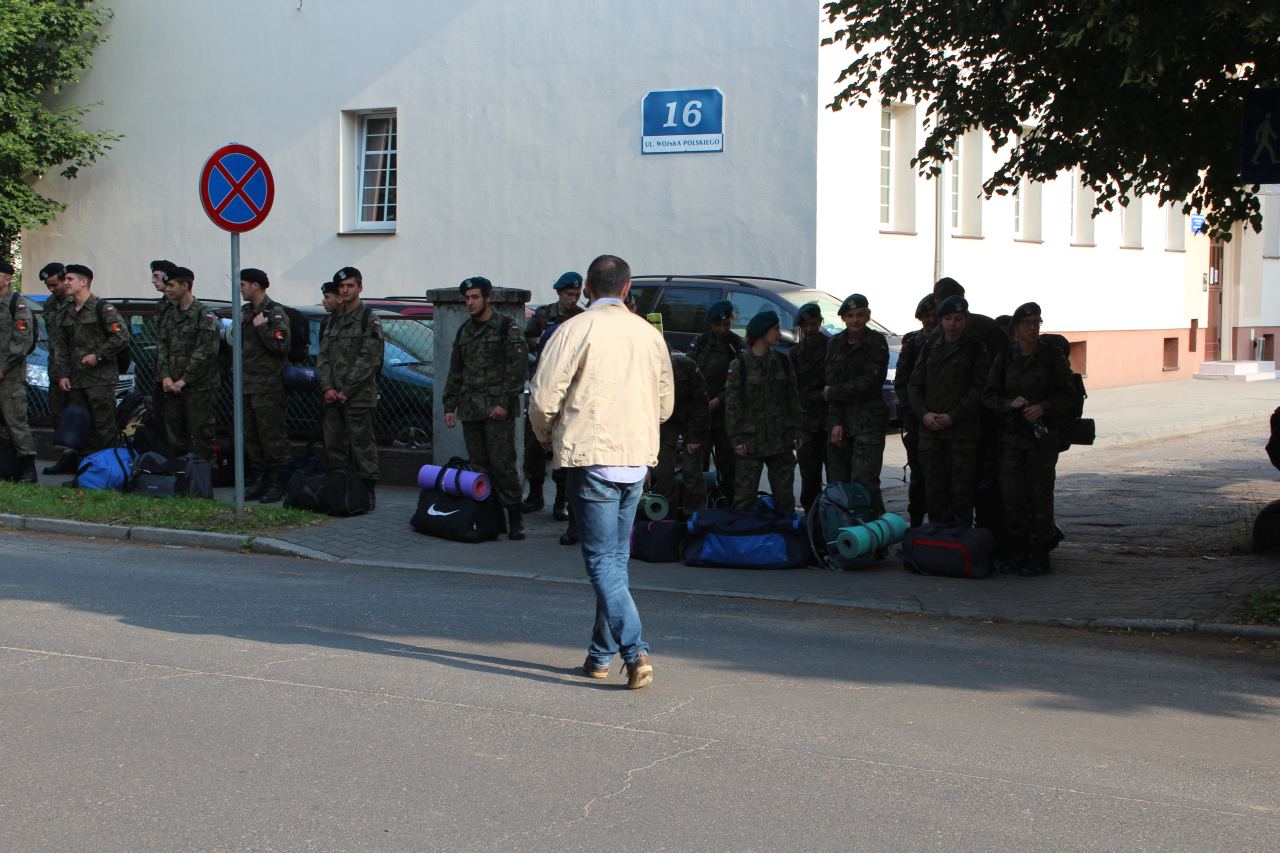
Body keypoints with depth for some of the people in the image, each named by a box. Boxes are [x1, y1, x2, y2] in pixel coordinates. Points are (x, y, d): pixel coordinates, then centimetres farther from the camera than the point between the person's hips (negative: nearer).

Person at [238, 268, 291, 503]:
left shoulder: (275, 313, -9)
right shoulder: (245, 312, 17)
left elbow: (281, 346, -20)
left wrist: (261, 327, -17)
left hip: (268, 386, -9)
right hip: (247, 384, 9)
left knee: (272, 436, -5)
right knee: (250, 438, 10)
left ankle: (277, 485, 0)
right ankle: (258, 481, 17)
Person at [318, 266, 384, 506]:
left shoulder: (370, 320, -3)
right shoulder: (331, 320, 17)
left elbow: (368, 359, -11)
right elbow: (323, 356, 12)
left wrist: (346, 391, -13)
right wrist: (327, 387, -4)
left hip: (359, 396, -6)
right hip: (333, 396, 6)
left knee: (362, 445, -5)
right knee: (334, 446, 8)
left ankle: (367, 492, 0)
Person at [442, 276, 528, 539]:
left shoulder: (507, 328, -3)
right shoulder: (464, 331, 17)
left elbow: (518, 367, -9)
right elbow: (455, 371, 21)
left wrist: (505, 402, -16)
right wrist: (450, 406, 14)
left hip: (498, 409, -6)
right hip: (470, 409, 6)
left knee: (502, 464, -10)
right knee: (479, 465, 6)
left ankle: (514, 517, -3)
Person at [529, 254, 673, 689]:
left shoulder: (575, 330, -8)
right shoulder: (650, 334, 9)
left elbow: (544, 399, -10)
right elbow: (665, 404, 17)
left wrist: (546, 436, 10)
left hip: (592, 457, -5)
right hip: (638, 458, 5)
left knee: (602, 560, -4)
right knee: (616, 558, 14)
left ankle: (635, 650, -18)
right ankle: (601, 654, 19)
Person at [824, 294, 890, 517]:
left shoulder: (877, 343, -2)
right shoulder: (834, 343, 11)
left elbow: (869, 383, -10)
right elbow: (832, 383, 4)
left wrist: (833, 392, -3)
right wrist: (836, 422, -6)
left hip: (868, 422, -5)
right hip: (839, 420, 5)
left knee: (864, 482, -14)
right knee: (837, 483, 4)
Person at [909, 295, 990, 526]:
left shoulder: (975, 349, 1)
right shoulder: (930, 347, 13)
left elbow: (980, 389, -5)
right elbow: (916, 385, 13)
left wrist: (953, 416, -13)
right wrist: (924, 413, -4)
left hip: (962, 431, -4)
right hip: (930, 429, 4)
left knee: (961, 487, -3)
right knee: (934, 487, 6)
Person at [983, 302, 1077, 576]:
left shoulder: (1052, 355, -1)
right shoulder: (1005, 356, 6)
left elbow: (1067, 395, -1)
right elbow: (989, 395, 6)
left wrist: (1043, 407, -18)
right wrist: (1010, 403, -13)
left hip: (1042, 436, -3)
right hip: (1012, 435, 3)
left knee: (1040, 496, -3)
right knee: (1013, 497, 1)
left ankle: (1039, 557, 4)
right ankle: (1017, 554, 11)